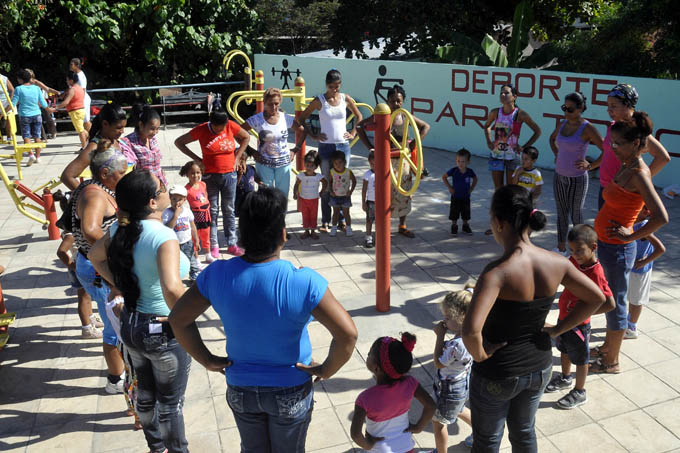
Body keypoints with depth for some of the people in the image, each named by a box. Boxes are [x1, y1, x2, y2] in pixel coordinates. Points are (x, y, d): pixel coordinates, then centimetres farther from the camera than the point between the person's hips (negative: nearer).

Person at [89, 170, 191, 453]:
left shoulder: (121, 228, -6)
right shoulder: (163, 237, -29)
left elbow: (95, 256, 13)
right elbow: (172, 288, -43)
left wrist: (121, 286, 10)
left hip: (130, 324, 8)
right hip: (164, 332, -7)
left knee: (145, 393, 27)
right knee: (171, 403, 15)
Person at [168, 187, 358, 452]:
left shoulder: (217, 275, -18)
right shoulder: (304, 282, -29)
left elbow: (178, 319, -8)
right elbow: (347, 334, -30)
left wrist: (206, 360, 0)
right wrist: (326, 370, -13)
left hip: (240, 389, 3)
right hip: (291, 392, -2)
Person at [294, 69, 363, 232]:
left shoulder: (346, 98, 4)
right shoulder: (319, 100, -3)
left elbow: (358, 116, 18)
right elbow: (301, 119, 2)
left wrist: (353, 133, 7)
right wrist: (313, 136, -3)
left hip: (343, 146, 2)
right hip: (326, 147, -2)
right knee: (327, 185, 1)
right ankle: (325, 221, 9)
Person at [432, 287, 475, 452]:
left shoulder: (457, 344, -40)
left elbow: (438, 363, -24)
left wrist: (440, 335, -24)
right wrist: (443, 332, -12)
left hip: (451, 388, -9)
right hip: (463, 382, 9)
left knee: (438, 422, 15)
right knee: (458, 410, 37)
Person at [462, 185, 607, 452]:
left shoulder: (497, 272, -32)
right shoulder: (556, 263, -13)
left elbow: (471, 330, -41)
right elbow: (596, 298, -1)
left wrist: (479, 355, -21)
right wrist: (557, 329, 2)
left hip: (497, 374, -5)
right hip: (539, 367, 5)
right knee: (524, 431, 30)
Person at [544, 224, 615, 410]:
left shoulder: (595, 273, -30)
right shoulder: (575, 261, -8)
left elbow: (610, 304, -30)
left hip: (578, 324, -8)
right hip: (564, 318, 8)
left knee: (580, 359, 13)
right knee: (564, 351, 27)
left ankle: (579, 393, 33)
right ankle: (565, 379, 51)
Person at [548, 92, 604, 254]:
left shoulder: (587, 128, -16)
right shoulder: (563, 124, 3)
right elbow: (552, 138, 25)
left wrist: (590, 165, -13)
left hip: (577, 179, -6)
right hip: (559, 176, 6)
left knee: (576, 216, 6)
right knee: (561, 214, 16)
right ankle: (561, 248, 29)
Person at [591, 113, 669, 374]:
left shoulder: (638, 174, -22)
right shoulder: (626, 167, 5)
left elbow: (661, 217, -31)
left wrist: (631, 236, -22)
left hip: (617, 249, -9)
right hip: (606, 244, 9)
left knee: (615, 303, 6)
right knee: (609, 300, 23)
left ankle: (612, 362, 23)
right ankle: (608, 346, 42)